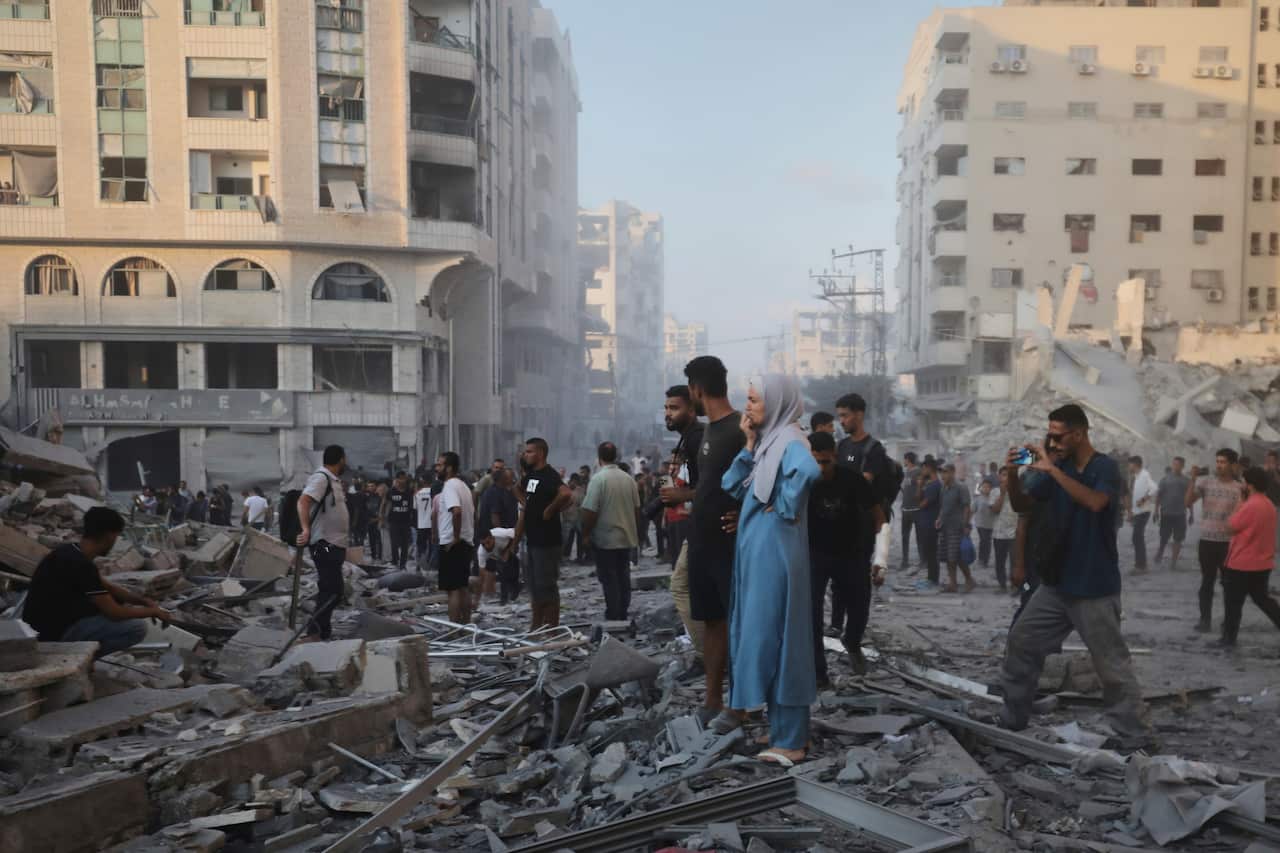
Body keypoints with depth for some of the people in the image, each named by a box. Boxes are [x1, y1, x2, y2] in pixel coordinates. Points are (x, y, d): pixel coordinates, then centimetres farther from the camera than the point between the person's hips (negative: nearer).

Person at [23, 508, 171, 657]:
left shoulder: (70, 551, 4)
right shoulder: (81, 565, -24)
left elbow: (107, 587, 17)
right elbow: (114, 613, -20)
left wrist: (144, 601, 9)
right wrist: (153, 611, -5)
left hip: (43, 626, 9)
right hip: (53, 635, -9)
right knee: (137, 628, -16)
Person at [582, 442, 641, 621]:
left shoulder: (598, 479, -14)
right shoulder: (629, 479, 4)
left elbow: (590, 512, -17)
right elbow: (637, 509, 10)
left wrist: (585, 533, -5)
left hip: (605, 539, -6)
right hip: (626, 538, 6)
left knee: (609, 580, 0)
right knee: (624, 578, 13)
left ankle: (613, 618, 2)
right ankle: (622, 617, 20)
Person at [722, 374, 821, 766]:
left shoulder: (789, 440, -13)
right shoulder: (766, 442, 15)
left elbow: (809, 471, -36)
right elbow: (730, 487, 10)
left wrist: (784, 507, -23)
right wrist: (748, 445, 2)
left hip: (775, 555, -10)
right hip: (758, 555, 10)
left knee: (774, 640, -4)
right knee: (763, 640, 14)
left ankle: (791, 741, 5)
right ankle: (786, 731, 25)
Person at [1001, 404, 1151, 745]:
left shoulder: (1105, 467, -11)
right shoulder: (1056, 469, 6)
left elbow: (1095, 502, -31)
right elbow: (1021, 505, 6)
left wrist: (1053, 470, -31)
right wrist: (1013, 475, -12)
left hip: (1095, 588, -6)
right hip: (1056, 583, 7)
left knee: (1113, 665, -1)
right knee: (1021, 642, 11)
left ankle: (1137, 736, 10)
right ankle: (1013, 717, 24)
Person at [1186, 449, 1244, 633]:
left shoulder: (1239, 488, -2)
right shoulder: (1205, 482, -1)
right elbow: (1188, 502, -10)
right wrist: (1193, 479, -16)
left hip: (1228, 542, 0)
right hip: (1207, 540, 0)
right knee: (1207, 582, 6)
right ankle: (1205, 619, 11)